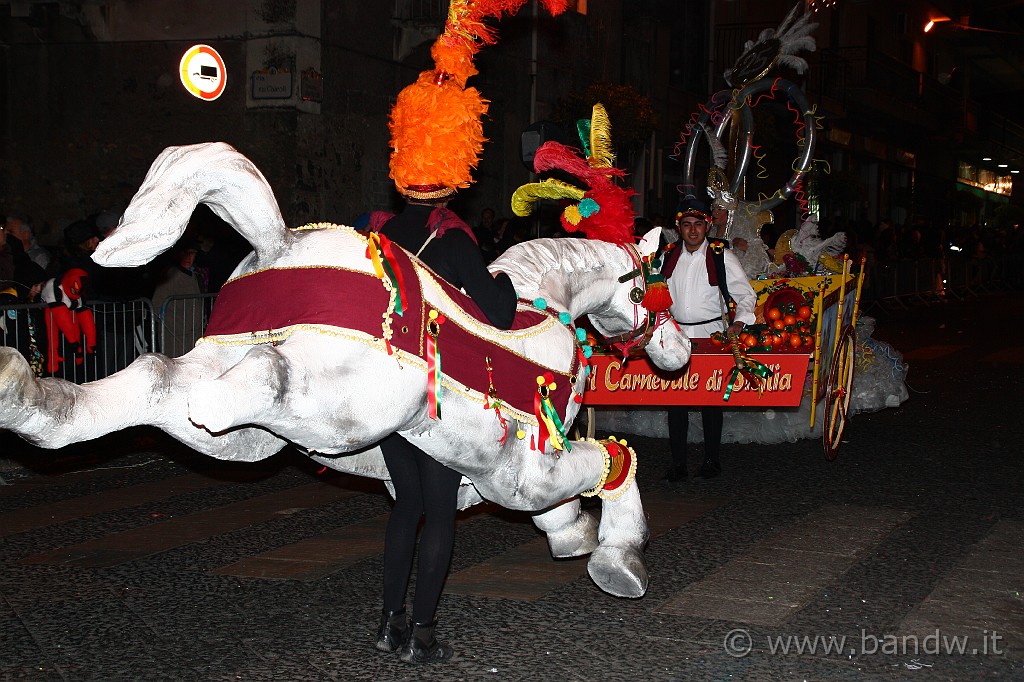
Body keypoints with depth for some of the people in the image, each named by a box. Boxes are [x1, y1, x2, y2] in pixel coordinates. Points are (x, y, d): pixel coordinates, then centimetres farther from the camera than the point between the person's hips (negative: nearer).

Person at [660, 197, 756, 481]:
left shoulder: (721, 255, -1)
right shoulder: (668, 257, 8)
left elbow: (745, 293, 0)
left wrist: (740, 321, -16)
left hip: (711, 334, -2)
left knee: (711, 399, 1)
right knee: (674, 397, 0)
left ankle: (711, 459, 13)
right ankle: (678, 462, 6)